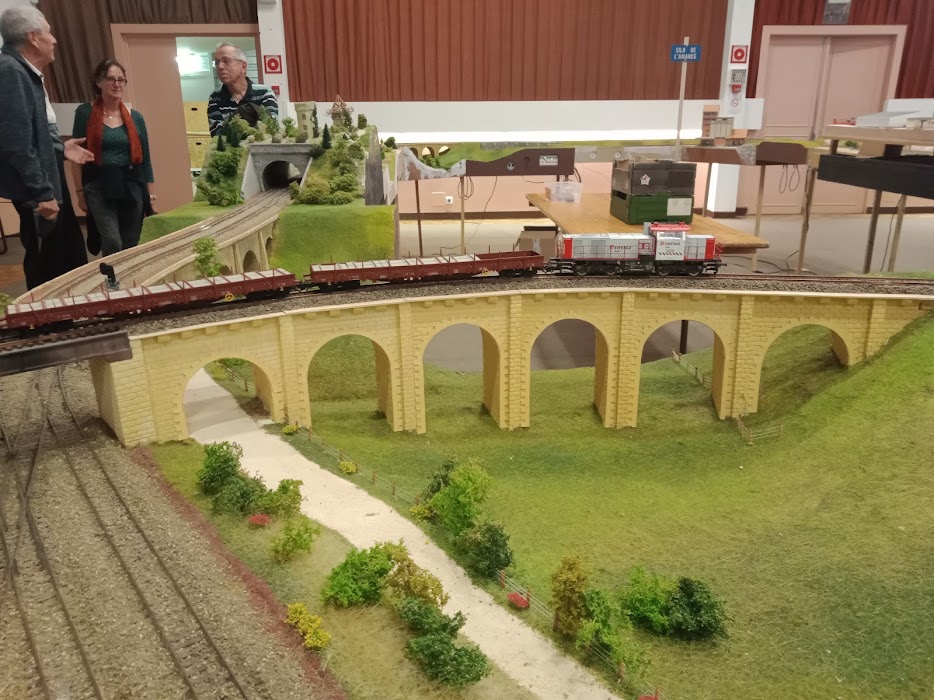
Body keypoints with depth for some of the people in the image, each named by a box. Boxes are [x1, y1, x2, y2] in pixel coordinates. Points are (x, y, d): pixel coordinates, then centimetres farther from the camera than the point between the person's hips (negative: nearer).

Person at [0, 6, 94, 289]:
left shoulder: (27, 72, 12)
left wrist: (60, 148, 14)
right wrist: (41, 192, -26)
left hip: (50, 183, 10)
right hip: (38, 192, -10)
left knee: (71, 259, 19)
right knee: (47, 270, 2)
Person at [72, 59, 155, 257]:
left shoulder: (135, 118, 7)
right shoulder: (85, 112, -2)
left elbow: (144, 157, 12)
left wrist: (149, 191, 9)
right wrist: (80, 191, -2)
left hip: (131, 186, 3)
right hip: (99, 187, -3)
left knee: (131, 245, 8)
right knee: (113, 243, -15)